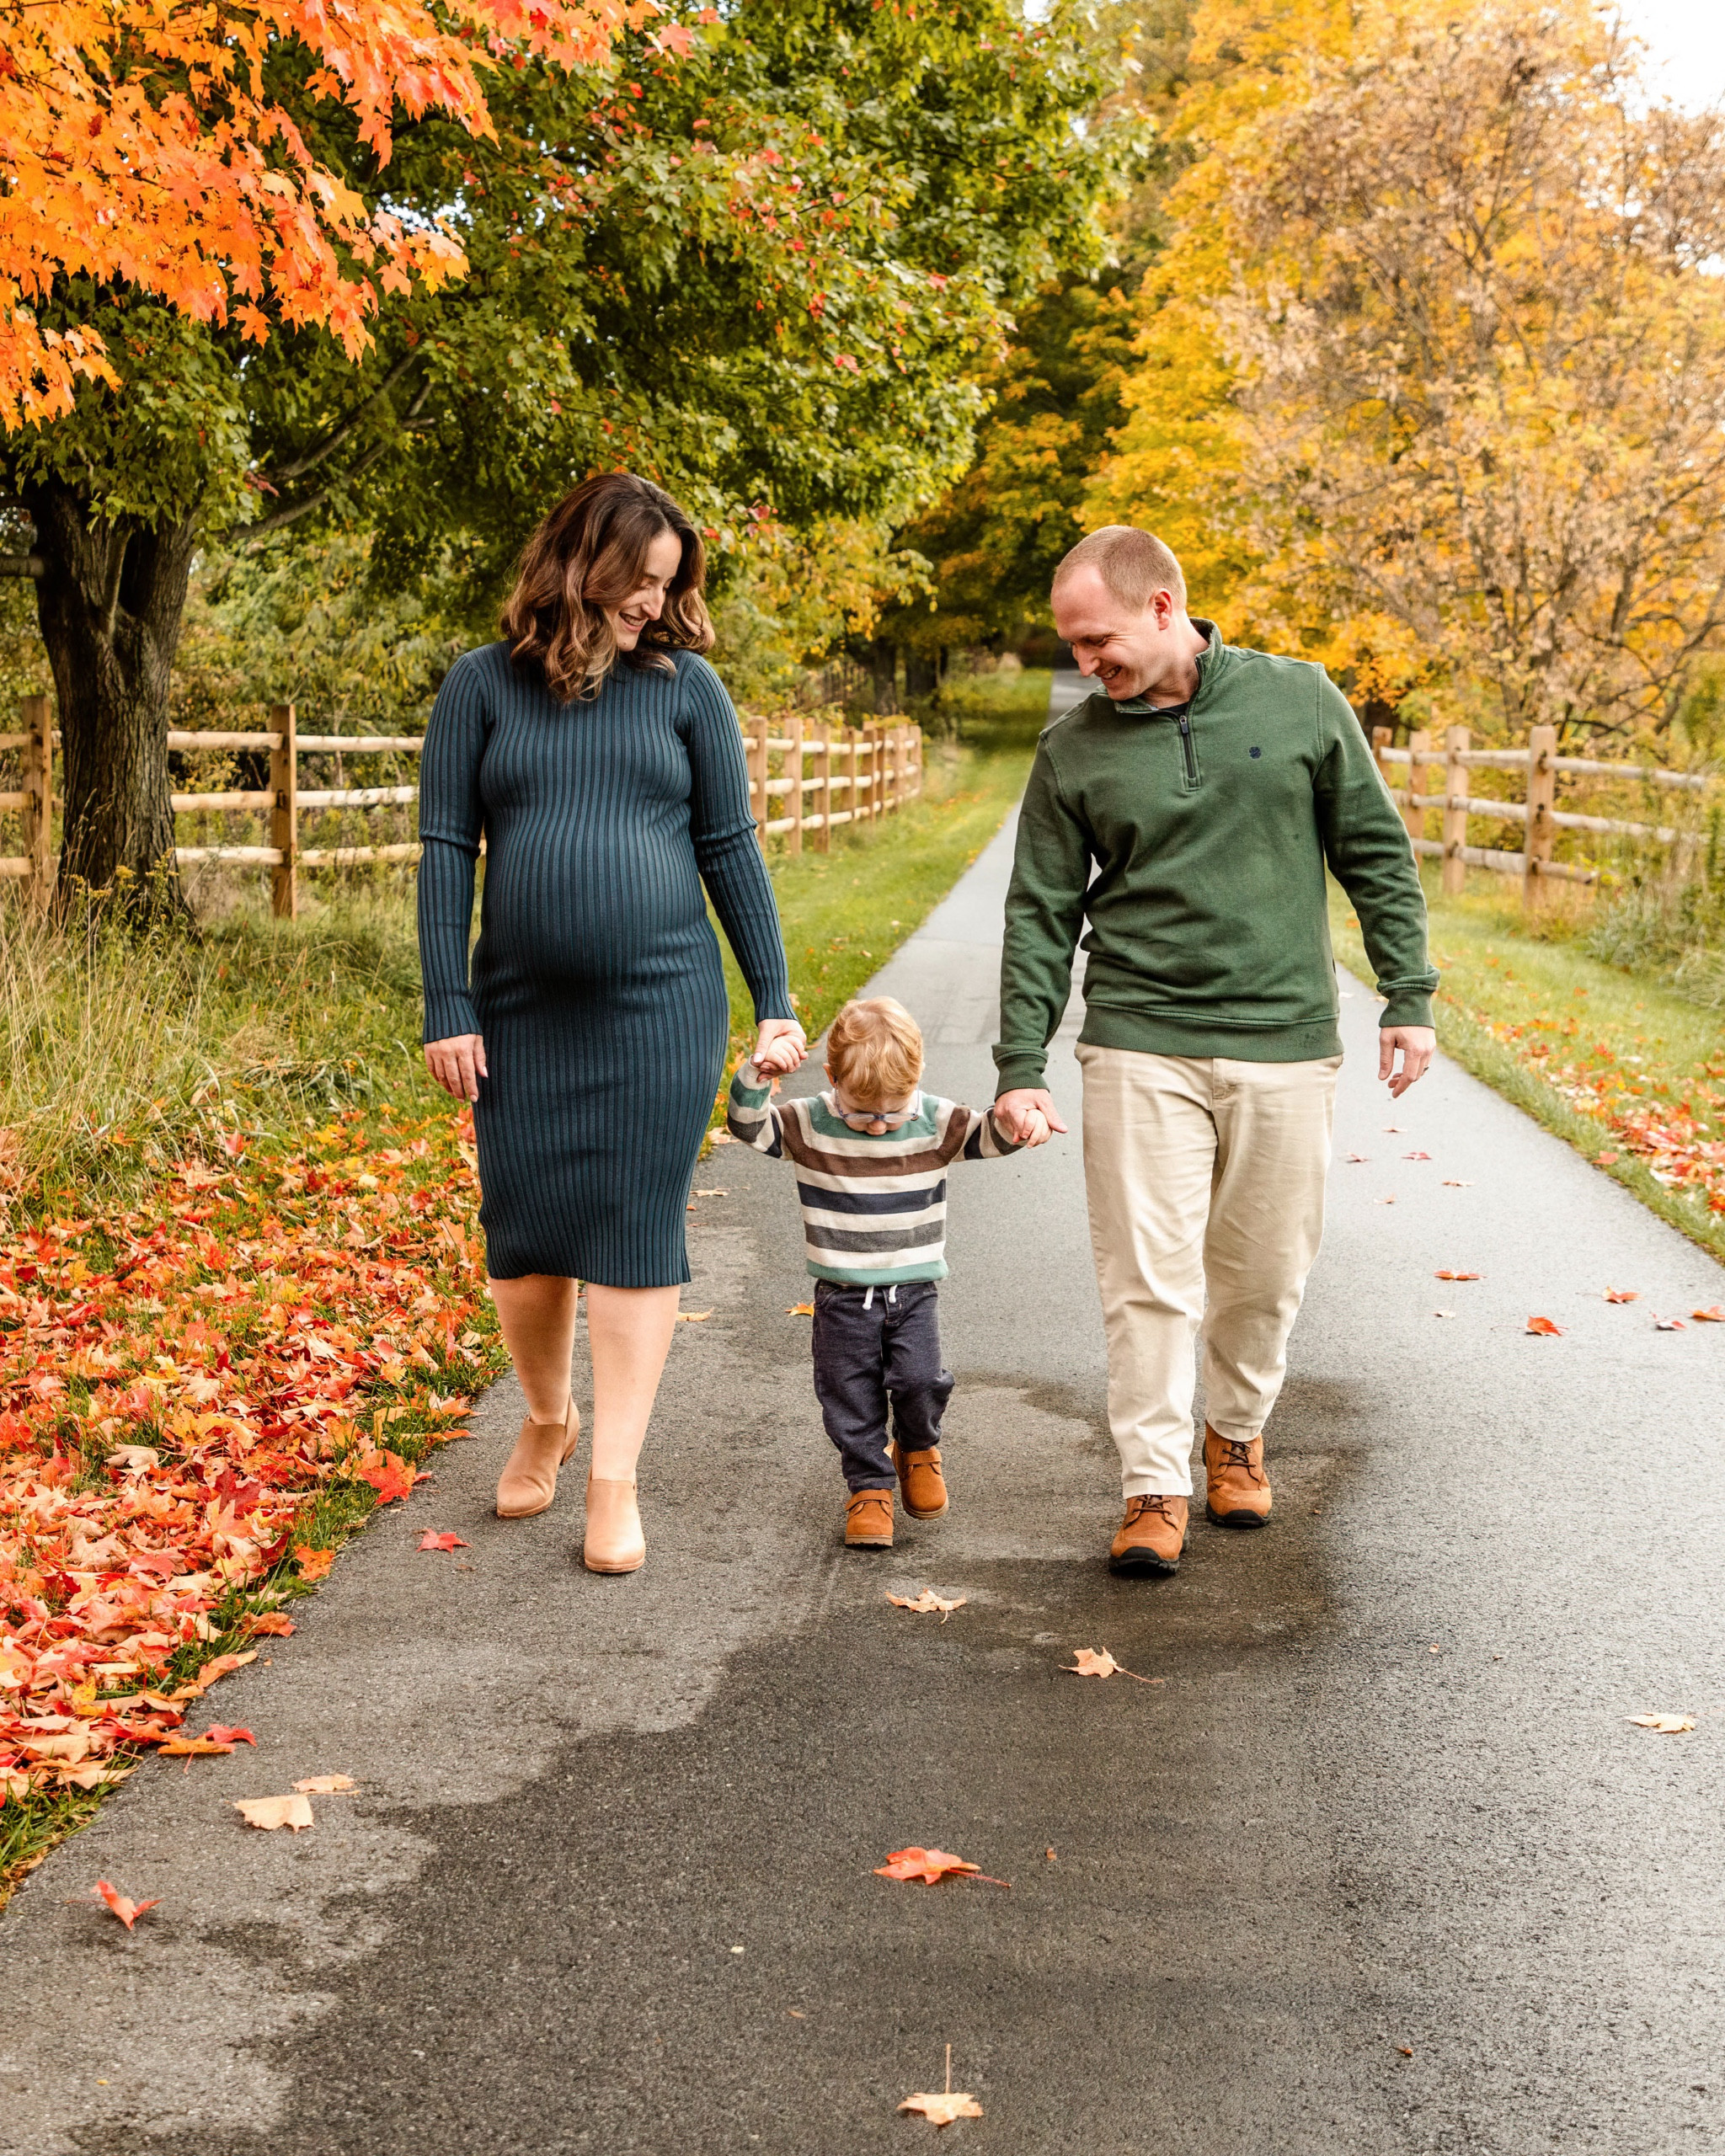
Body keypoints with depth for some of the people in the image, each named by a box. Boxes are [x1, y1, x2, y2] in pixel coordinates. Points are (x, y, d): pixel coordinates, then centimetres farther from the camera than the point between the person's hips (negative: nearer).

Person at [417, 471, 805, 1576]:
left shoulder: (686, 686, 4)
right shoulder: (485, 685, 3)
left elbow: (731, 849, 5)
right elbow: (447, 849, 2)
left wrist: (776, 1001, 3)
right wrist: (448, 1008, -4)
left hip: (660, 1011, -1)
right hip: (523, 1016, 1)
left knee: (634, 1234, -1)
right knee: (523, 1238, 6)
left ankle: (616, 1479, 7)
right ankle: (547, 1420, 33)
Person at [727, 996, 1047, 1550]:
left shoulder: (936, 1123, -7)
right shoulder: (809, 1125, -9)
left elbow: (990, 1135, -7)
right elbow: (749, 1125, -15)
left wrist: (1019, 1119, -30)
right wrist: (758, 1074, -33)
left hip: (914, 1288, 0)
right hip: (842, 1294, 0)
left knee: (920, 1379, -12)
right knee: (851, 1396, 4)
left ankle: (918, 1449, 19)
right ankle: (869, 1487, 21)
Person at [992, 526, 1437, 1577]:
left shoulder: (1299, 701, 0)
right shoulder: (1075, 751, 1)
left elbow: (1378, 856, 7)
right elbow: (1041, 916, 4)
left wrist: (1410, 997, 3)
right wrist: (1022, 1066, -1)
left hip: (1287, 1045, 1)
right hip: (1141, 1047, 0)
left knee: (1266, 1272, 10)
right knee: (1149, 1275, -5)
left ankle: (1238, 1433, 33)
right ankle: (1156, 1485, 5)